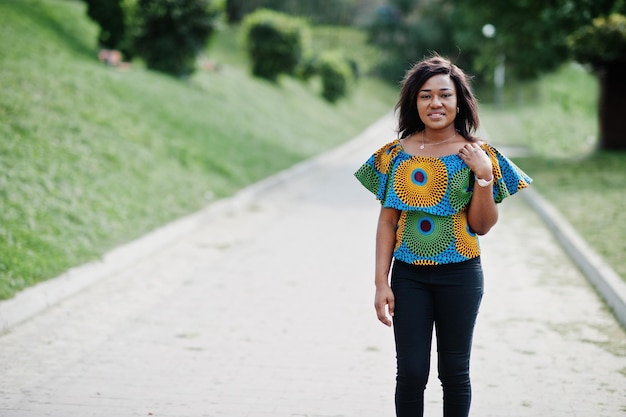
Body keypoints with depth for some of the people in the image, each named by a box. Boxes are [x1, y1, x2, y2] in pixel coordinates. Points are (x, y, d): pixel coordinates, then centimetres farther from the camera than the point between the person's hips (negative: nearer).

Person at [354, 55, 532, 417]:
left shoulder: (478, 155, -3)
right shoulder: (397, 154, 0)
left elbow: (482, 226, -2)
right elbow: (387, 222, 2)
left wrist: (484, 175, -15)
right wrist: (381, 282, -2)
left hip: (459, 276, -1)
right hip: (408, 277, 1)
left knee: (455, 371, 8)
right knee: (411, 372, 1)